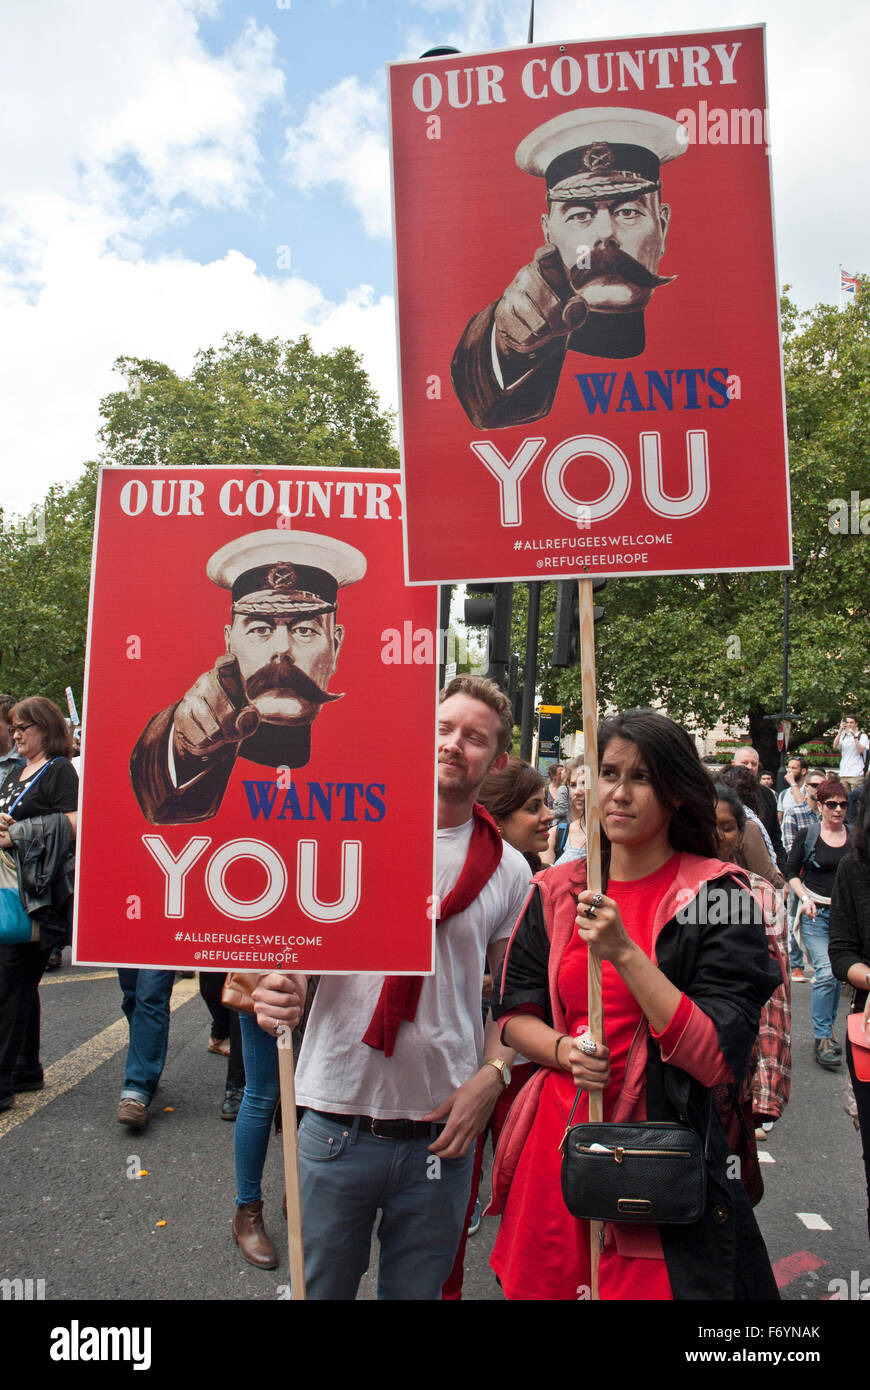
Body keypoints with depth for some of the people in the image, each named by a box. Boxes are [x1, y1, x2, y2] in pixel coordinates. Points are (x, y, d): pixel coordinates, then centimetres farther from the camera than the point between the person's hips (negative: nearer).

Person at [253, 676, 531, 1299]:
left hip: (441, 1134, 1)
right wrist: (271, 982, -24)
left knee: (418, 1289, 19)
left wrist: (492, 1076, -6)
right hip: (336, 1121, -1)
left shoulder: (509, 869, 1)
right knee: (320, 1287, 16)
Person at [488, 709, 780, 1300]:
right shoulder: (556, 891, 3)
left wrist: (625, 954, -23)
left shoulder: (717, 895, -10)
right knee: (542, 1283, 18)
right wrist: (564, 1050, -13)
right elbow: (514, 1015, 8)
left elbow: (717, 1058, -16)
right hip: (556, 1143, 4)